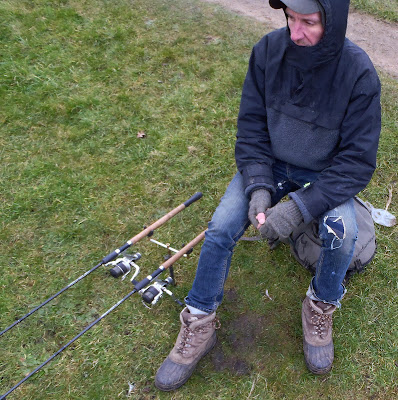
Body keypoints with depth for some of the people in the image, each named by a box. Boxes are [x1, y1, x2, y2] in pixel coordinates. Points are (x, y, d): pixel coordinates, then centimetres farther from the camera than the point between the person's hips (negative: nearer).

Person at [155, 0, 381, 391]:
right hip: (270, 162, 2)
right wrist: (258, 187, -21)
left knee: (341, 231, -29)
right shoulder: (269, 50, -15)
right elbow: (251, 127, -8)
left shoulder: (358, 72, -21)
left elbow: (357, 161, -19)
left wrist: (300, 206, -29)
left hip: (326, 174, -1)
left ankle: (321, 307, 4)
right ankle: (199, 324, 3)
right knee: (221, 226, -17)